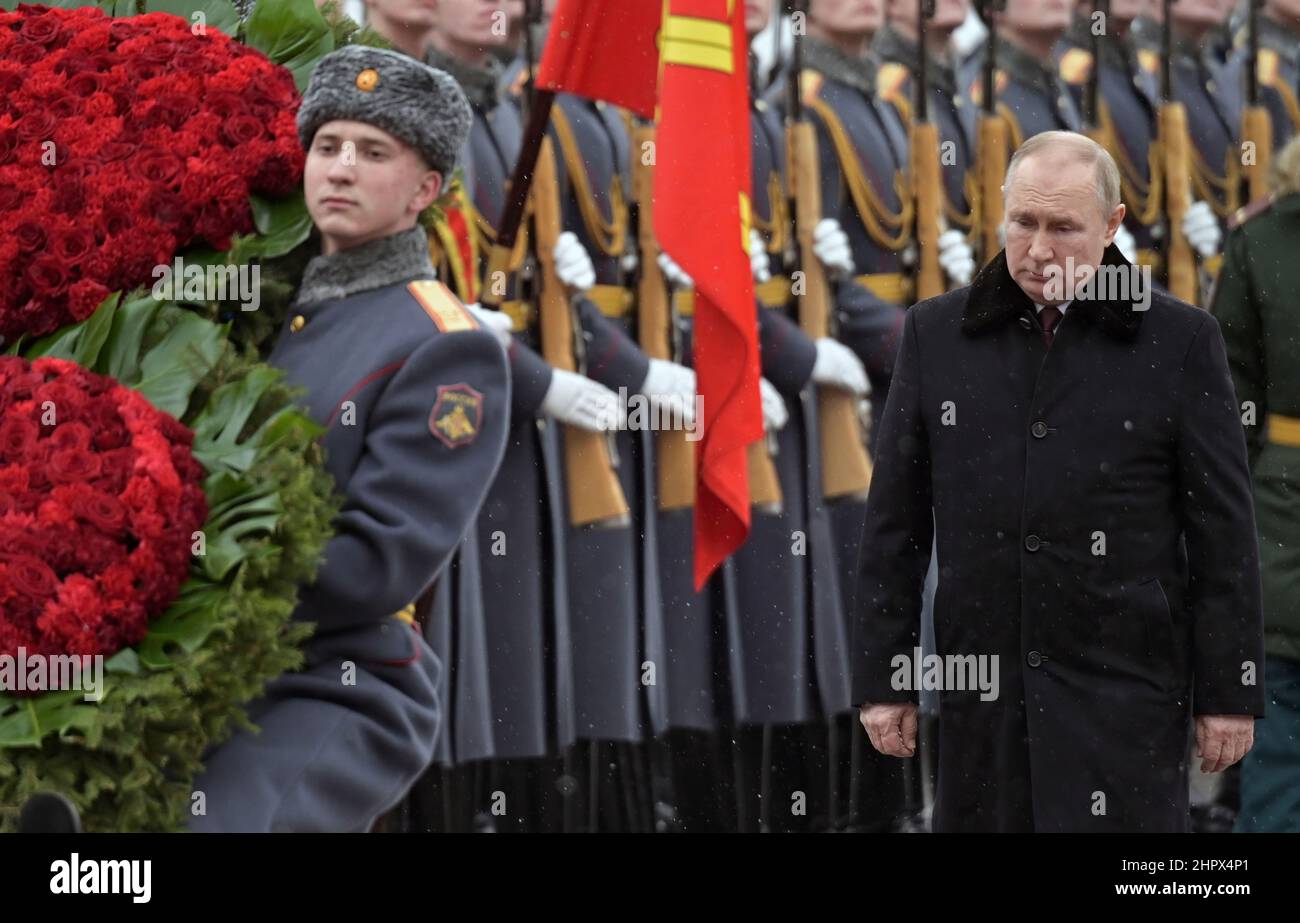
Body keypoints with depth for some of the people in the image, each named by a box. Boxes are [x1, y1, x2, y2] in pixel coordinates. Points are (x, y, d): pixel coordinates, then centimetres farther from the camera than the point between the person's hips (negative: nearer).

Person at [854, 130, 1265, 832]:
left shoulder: (1181, 341, 1)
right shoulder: (935, 334, 8)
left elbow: (1223, 532, 1)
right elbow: (895, 523, 10)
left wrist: (1229, 693, -1)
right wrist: (882, 679, 5)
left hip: (1127, 691, -3)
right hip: (981, 692, 3)